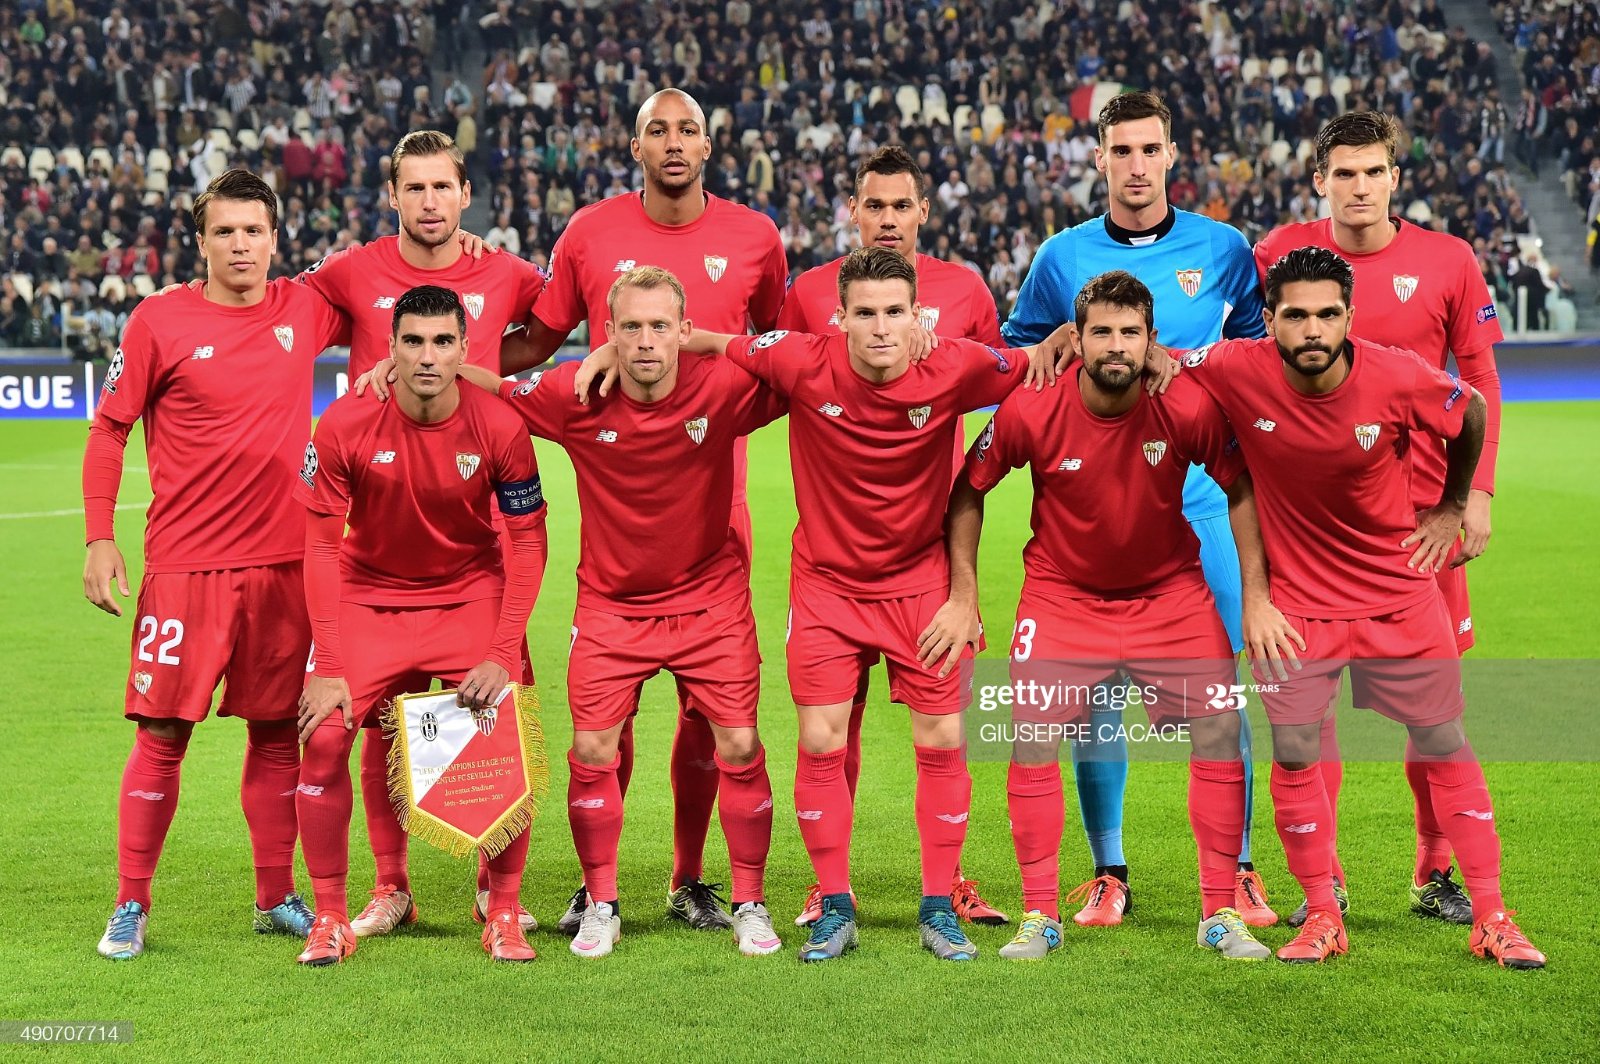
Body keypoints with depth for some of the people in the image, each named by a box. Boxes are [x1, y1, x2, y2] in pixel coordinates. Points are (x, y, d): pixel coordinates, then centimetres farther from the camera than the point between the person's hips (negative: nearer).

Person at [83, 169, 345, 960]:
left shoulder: (305, 311, 5)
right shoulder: (159, 322, -4)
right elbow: (108, 430, 2)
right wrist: (99, 538, -5)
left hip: (282, 562, 3)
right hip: (185, 564, -3)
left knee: (277, 730, 9)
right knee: (162, 731, -3)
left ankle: (276, 898, 20)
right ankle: (130, 907, 7)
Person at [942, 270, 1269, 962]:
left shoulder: (1190, 408, -20)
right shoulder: (1029, 411, -19)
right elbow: (968, 489, -4)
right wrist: (963, 593, -7)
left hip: (1169, 590, 0)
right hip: (1061, 593, 0)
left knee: (1221, 734, -7)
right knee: (1032, 740, -9)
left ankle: (1221, 913, 8)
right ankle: (1040, 916, 7)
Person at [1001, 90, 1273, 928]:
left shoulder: (1222, 250, 5)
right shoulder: (1063, 258, 6)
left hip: (1200, 502, 0)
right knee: (1095, 690, 1)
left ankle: (1236, 870, 9)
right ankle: (1107, 874, 11)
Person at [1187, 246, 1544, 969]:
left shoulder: (1399, 378, -19)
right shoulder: (1237, 372, -20)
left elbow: (1473, 414, 1)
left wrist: (1451, 507, 11)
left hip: (1399, 595, 0)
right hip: (1293, 601, 0)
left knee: (1444, 744, 6)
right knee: (1294, 754, -2)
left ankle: (1491, 918, 15)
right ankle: (1322, 917, 15)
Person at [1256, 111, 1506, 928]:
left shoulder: (1447, 260, 0)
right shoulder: (1284, 251, 0)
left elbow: (1480, 379, 4)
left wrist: (1477, 491, -3)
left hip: (1419, 505, 0)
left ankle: (1437, 875, 15)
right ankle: (1322, 878, 9)